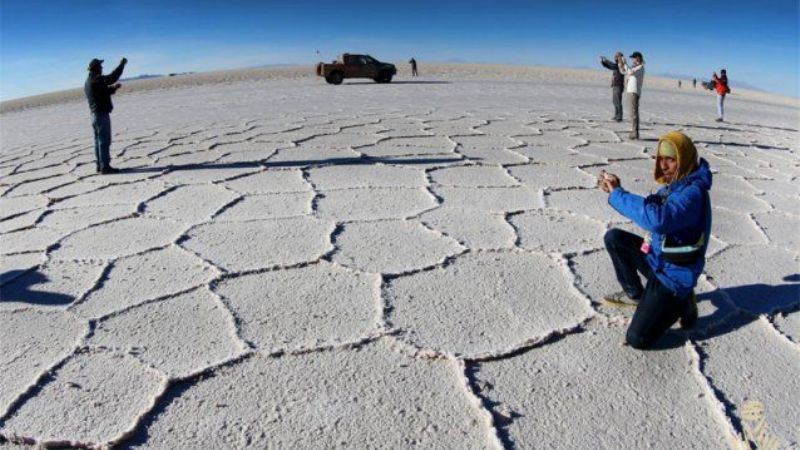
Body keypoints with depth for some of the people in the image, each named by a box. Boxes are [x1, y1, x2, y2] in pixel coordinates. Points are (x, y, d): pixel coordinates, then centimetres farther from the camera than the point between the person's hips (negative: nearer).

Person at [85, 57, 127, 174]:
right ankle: (105, 167, -9)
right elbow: (113, 77, -22)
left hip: (95, 115, 10)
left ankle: (100, 165, 17)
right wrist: (122, 63, -14)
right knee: (104, 141, -9)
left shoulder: (88, 82, 16)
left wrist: (113, 87, 14)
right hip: (102, 114, -10)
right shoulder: (96, 79, -14)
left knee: (99, 141, 13)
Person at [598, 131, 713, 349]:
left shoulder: (692, 192, -28)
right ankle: (635, 293, 18)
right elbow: (648, 209, 11)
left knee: (637, 339, -11)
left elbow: (658, 219, -45)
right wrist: (616, 190, -7)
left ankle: (680, 302, 12)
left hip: (673, 275, -9)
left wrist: (618, 194, -36)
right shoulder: (674, 185, 2)